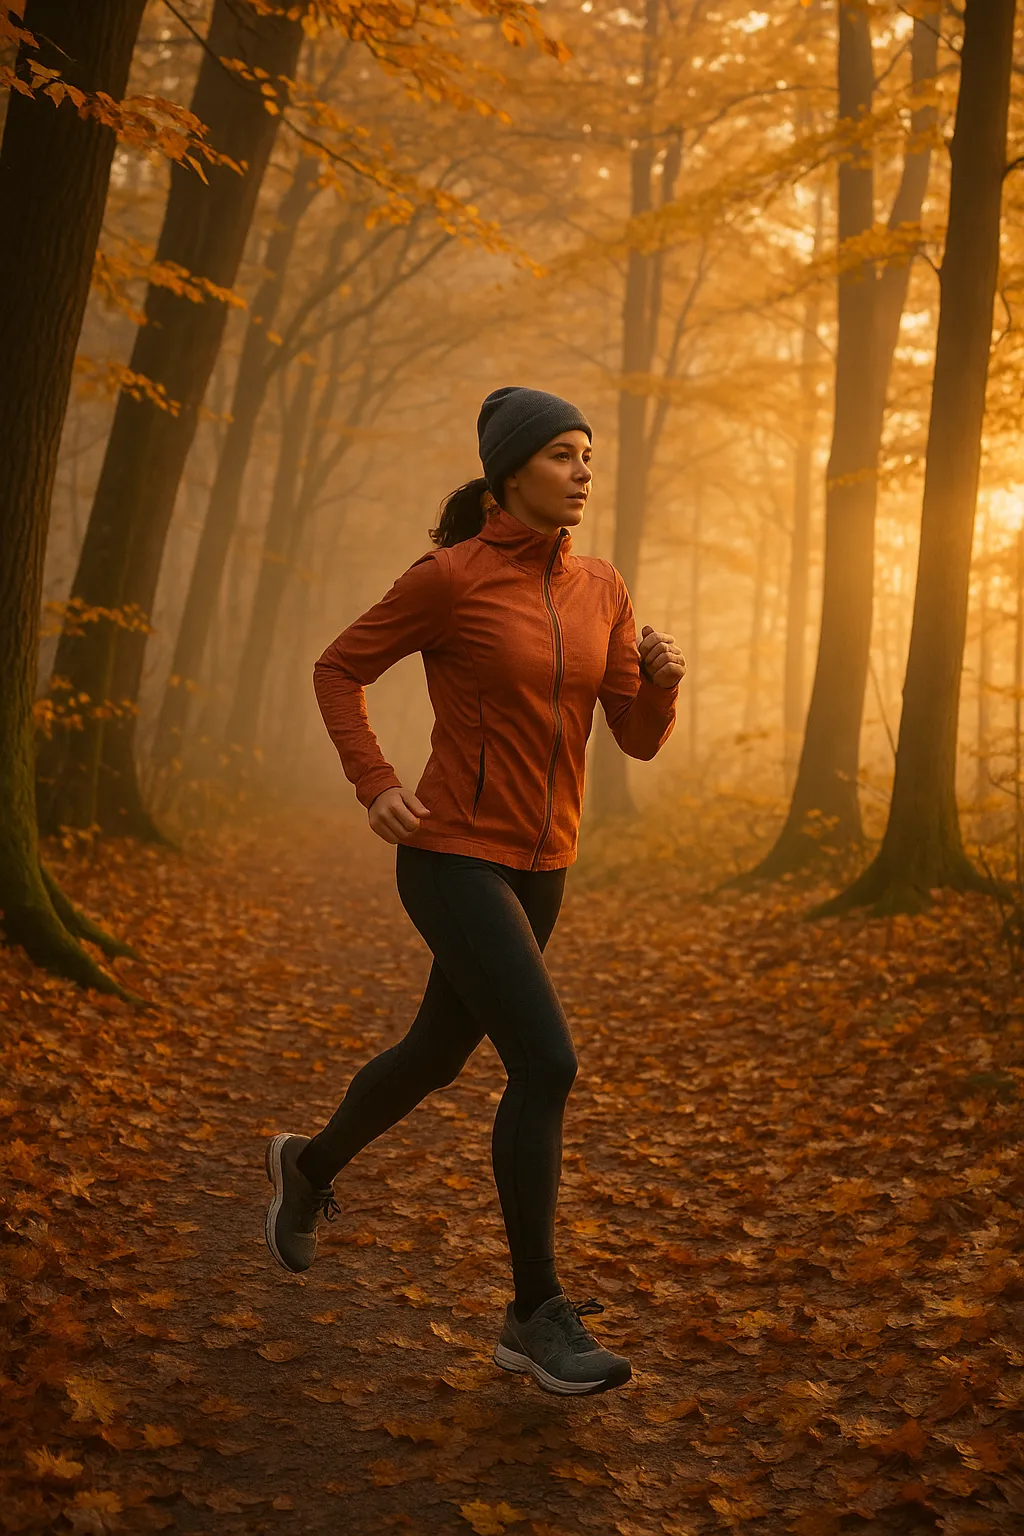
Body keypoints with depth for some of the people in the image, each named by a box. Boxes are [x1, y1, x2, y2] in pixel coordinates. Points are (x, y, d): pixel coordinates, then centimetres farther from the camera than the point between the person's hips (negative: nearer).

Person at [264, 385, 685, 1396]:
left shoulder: (601, 590, 5)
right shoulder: (448, 577, -12)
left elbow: (640, 740, 5)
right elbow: (338, 671, 0)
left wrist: (664, 677, -17)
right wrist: (375, 787, -14)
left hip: (536, 866, 7)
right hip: (452, 860, -7)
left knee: (437, 1058, 20)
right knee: (547, 1064, -18)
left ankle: (309, 1165, 48)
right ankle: (537, 1315, -4)